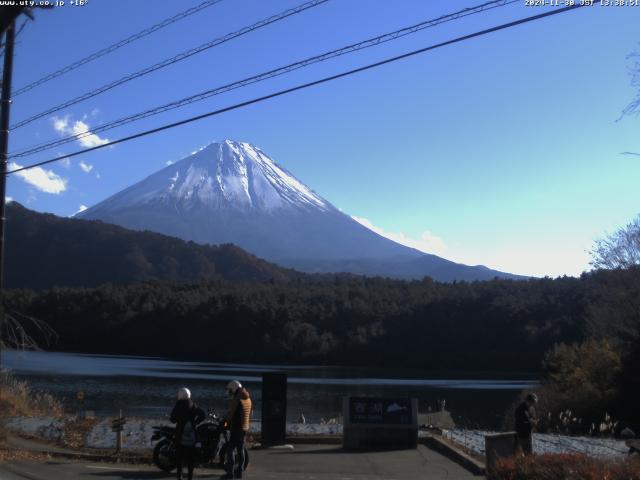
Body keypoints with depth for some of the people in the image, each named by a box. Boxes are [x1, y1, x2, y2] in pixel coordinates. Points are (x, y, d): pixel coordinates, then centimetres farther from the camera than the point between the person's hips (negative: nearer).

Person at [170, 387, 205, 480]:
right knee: (190, 456, 8)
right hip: (191, 433, 3)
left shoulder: (179, 404, -6)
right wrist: (194, 422, 2)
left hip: (181, 433, -3)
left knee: (179, 455, 5)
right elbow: (202, 415, -4)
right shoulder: (193, 405, 4)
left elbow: (173, 419, -7)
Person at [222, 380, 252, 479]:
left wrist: (223, 420, 2)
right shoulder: (248, 398, 10)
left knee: (231, 450, -4)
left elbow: (230, 414, -15)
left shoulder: (236, 399, -16)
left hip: (236, 428, -8)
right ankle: (239, 472, 17)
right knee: (240, 449, 13)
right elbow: (250, 414, 19)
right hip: (245, 427, 8)